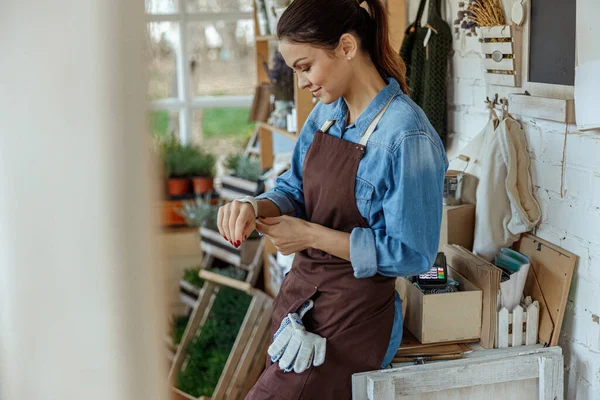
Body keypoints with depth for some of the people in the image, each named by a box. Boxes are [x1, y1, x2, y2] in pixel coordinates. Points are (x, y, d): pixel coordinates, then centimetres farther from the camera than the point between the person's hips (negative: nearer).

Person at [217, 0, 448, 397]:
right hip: (300, 296, 8)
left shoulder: (408, 137, -22)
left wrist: (311, 235, -21)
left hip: (351, 320, -8)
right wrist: (255, 207, -11)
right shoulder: (327, 112, 3)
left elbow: (411, 254, -20)